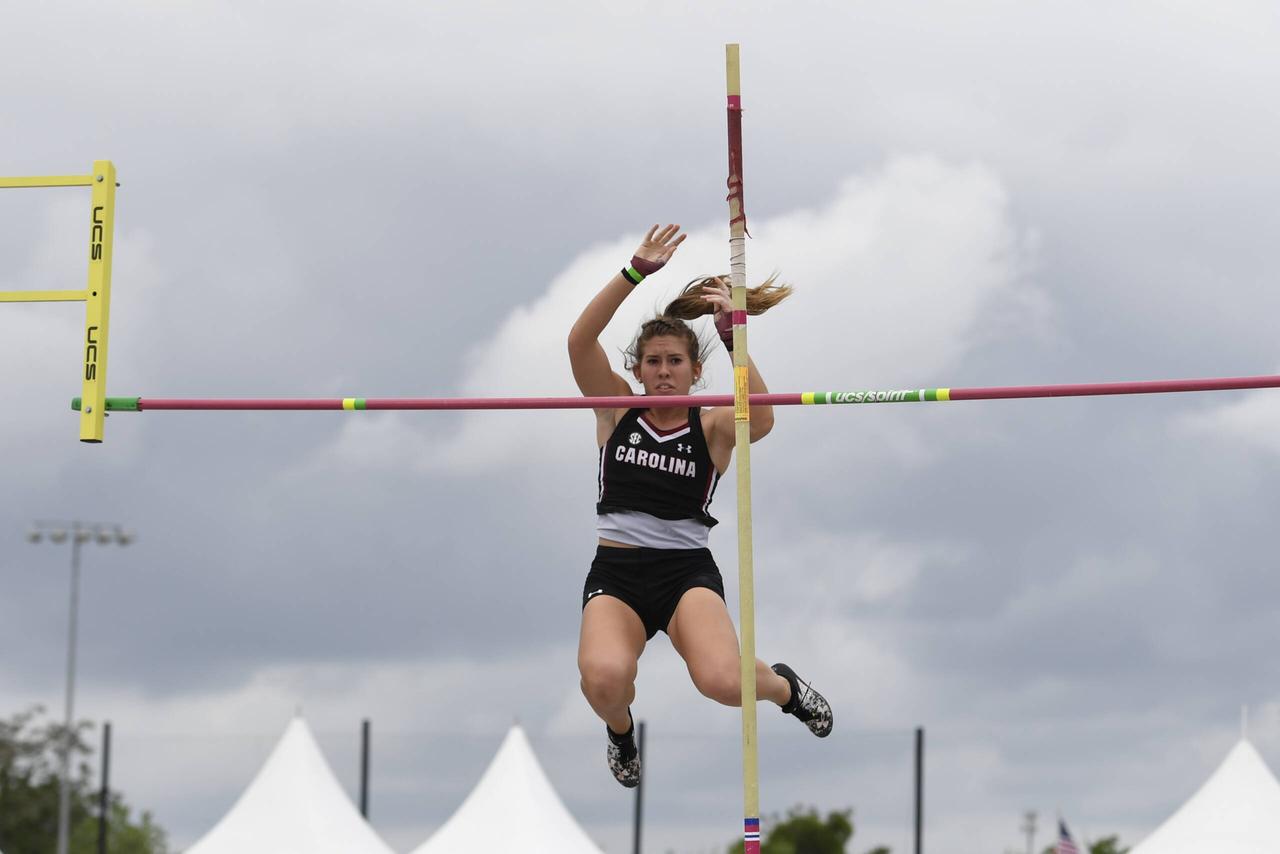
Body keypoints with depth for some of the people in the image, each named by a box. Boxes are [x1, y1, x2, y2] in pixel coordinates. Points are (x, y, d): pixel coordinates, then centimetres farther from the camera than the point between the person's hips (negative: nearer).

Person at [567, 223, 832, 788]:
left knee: (723, 681, -31)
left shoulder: (712, 428, 5)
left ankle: (783, 685, 10)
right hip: (616, 572, 1)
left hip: (687, 571, -1)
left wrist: (733, 338, -25)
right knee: (604, 678, -32)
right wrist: (637, 272, -18)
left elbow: (761, 419, -19)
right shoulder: (617, 410, 8)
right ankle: (620, 729, 9)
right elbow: (580, 340, -9)